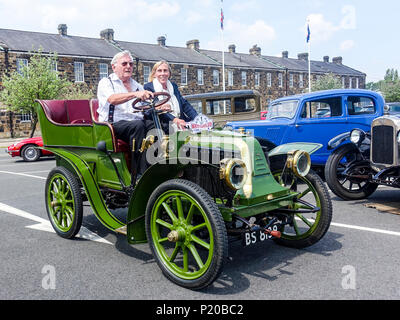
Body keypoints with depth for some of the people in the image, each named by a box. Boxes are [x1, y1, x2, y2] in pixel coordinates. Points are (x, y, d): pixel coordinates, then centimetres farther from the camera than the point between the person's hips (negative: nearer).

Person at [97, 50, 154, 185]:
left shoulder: (137, 86, 25)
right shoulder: (106, 83, 6)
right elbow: (112, 99, -17)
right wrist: (135, 94, -33)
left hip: (138, 121, 5)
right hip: (114, 124, -5)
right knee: (137, 125, -36)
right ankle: (139, 176, -37)